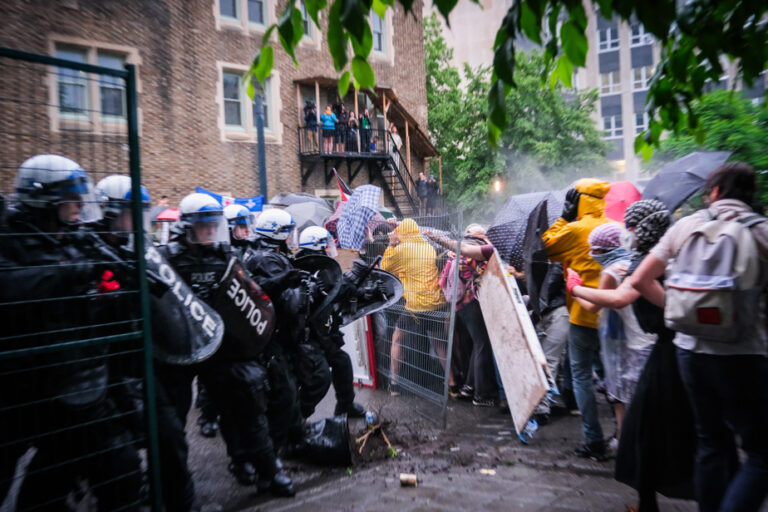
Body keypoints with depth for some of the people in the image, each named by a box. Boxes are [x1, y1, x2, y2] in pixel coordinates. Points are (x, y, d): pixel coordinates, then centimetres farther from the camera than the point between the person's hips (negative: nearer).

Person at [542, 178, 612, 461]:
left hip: (585, 312, -6)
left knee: (581, 374, 4)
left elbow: (547, 245, 2)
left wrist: (563, 218, 7)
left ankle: (594, 440, 6)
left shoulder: (576, 229, -12)